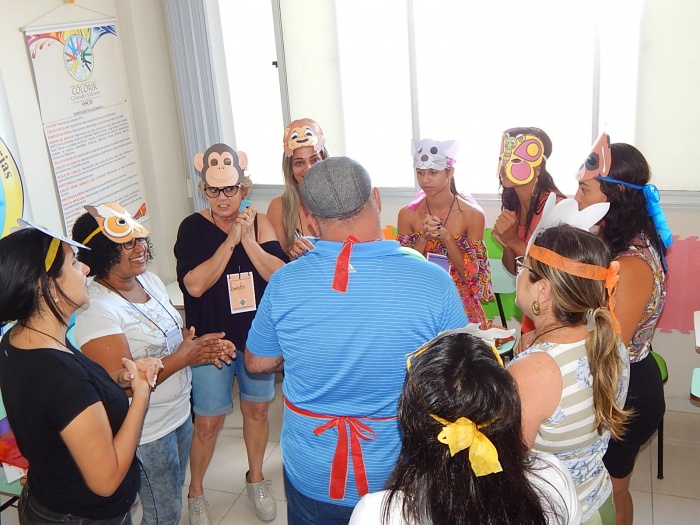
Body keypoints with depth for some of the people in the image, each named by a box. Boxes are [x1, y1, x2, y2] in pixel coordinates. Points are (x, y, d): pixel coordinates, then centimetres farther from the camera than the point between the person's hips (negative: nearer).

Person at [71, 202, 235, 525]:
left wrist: (206, 345, -8)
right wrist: (184, 358, -25)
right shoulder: (97, 309, -25)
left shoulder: (151, 281, 1)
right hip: (147, 432, -8)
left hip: (180, 412, 8)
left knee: (173, 495, 25)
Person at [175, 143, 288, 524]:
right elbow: (194, 284, -23)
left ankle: (256, 478, 41)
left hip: (257, 335, 3)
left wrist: (248, 240, -25)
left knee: (256, 409, 18)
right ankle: (195, 492, 30)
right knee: (208, 421, 6)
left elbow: (280, 275, -15)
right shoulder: (193, 227, -11)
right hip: (211, 339, -3)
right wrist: (230, 241, -24)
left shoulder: (259, 222, -4)